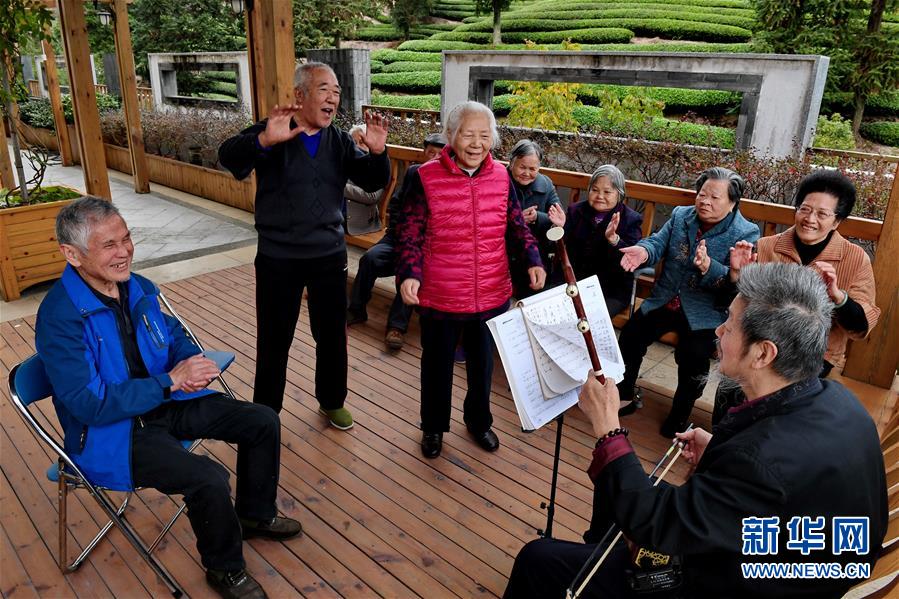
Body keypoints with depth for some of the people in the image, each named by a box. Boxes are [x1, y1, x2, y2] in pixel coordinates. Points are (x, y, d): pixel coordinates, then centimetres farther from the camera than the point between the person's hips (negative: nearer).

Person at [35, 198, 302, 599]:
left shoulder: (137, 287, -2)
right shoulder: (59, 317, -24)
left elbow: (175, 336, 13)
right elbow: (91, 404, -26)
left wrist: (192, 363, -11)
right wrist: (171, 381, -25)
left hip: (164, 402, 8)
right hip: (109, 432, -7)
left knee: (263, 422, 3)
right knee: (210, 479, -28)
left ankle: (256, 515, 26)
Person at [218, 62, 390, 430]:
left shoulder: (339, 141, 5)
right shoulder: (271, 134, -8)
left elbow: (373, 182, 2)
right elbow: (228, 157, -25)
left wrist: (378, 152, -20)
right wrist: (263, 141, -46)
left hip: (330, 256, 4)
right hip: (278, 258, -3)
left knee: (332, 335, 15)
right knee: (274, 340, 9)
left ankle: (332, 402, 36)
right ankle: (265, 411, 29)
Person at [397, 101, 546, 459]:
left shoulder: (501, 177, -1)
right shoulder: (426, 177, -11)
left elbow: (517, 226, 8)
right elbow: (410, 234, -9)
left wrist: (533, 260, -8)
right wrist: (409, 274, -23)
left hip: (492, 295, 3)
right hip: (440, 297, -3)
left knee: (482, 362, 21)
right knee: (437, 363, 17)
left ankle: (479, 420, 46)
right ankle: (433, 426, 41)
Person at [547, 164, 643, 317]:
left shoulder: (631, 219, -2)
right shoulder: (576, 211, 7)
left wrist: (613, 239, -31)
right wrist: (561, 228, -14)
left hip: (612, 292, -3)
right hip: (573, 282, 3)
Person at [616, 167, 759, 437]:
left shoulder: (746, 234, -5)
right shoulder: (680, 215, 10)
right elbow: (657, 242, -3)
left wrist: (709, 268, -37)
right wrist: (643, 251, -27)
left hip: (704, 313, -4)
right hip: (664, 301, 4)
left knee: (694, 353, -26)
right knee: (630, 335, -15)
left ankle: (680, 415, 0)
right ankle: (624, 396, 8)